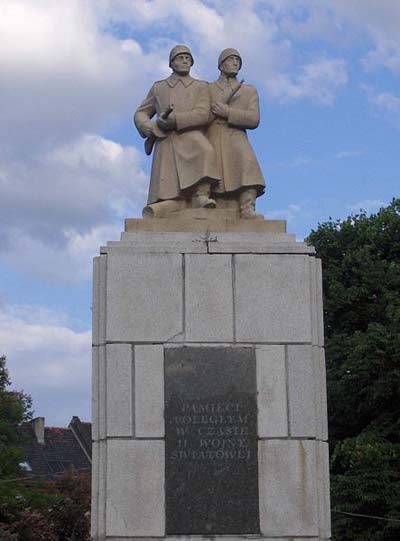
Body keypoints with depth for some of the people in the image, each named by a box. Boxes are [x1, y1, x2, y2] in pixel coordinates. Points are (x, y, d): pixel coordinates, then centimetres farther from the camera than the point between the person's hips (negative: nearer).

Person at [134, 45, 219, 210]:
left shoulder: (201, 87, 16)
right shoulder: (158, 88, 23)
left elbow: (202, 115, -1)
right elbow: (140, 115, 21)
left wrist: (173, 120, -11)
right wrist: (149, 128, -3)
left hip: (192, 138, -2)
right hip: (166, 145, 2)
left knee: (206, 153, -38)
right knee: (164, 196, -12)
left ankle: (201, 197, -48)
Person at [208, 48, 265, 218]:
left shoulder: (249, 91, 23)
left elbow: (254, 119, 6)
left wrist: (227, 112, -4)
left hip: (236, 140, -1)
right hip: (211, 141, 1)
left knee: (247, 162, -33)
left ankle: (247, 210, -44)